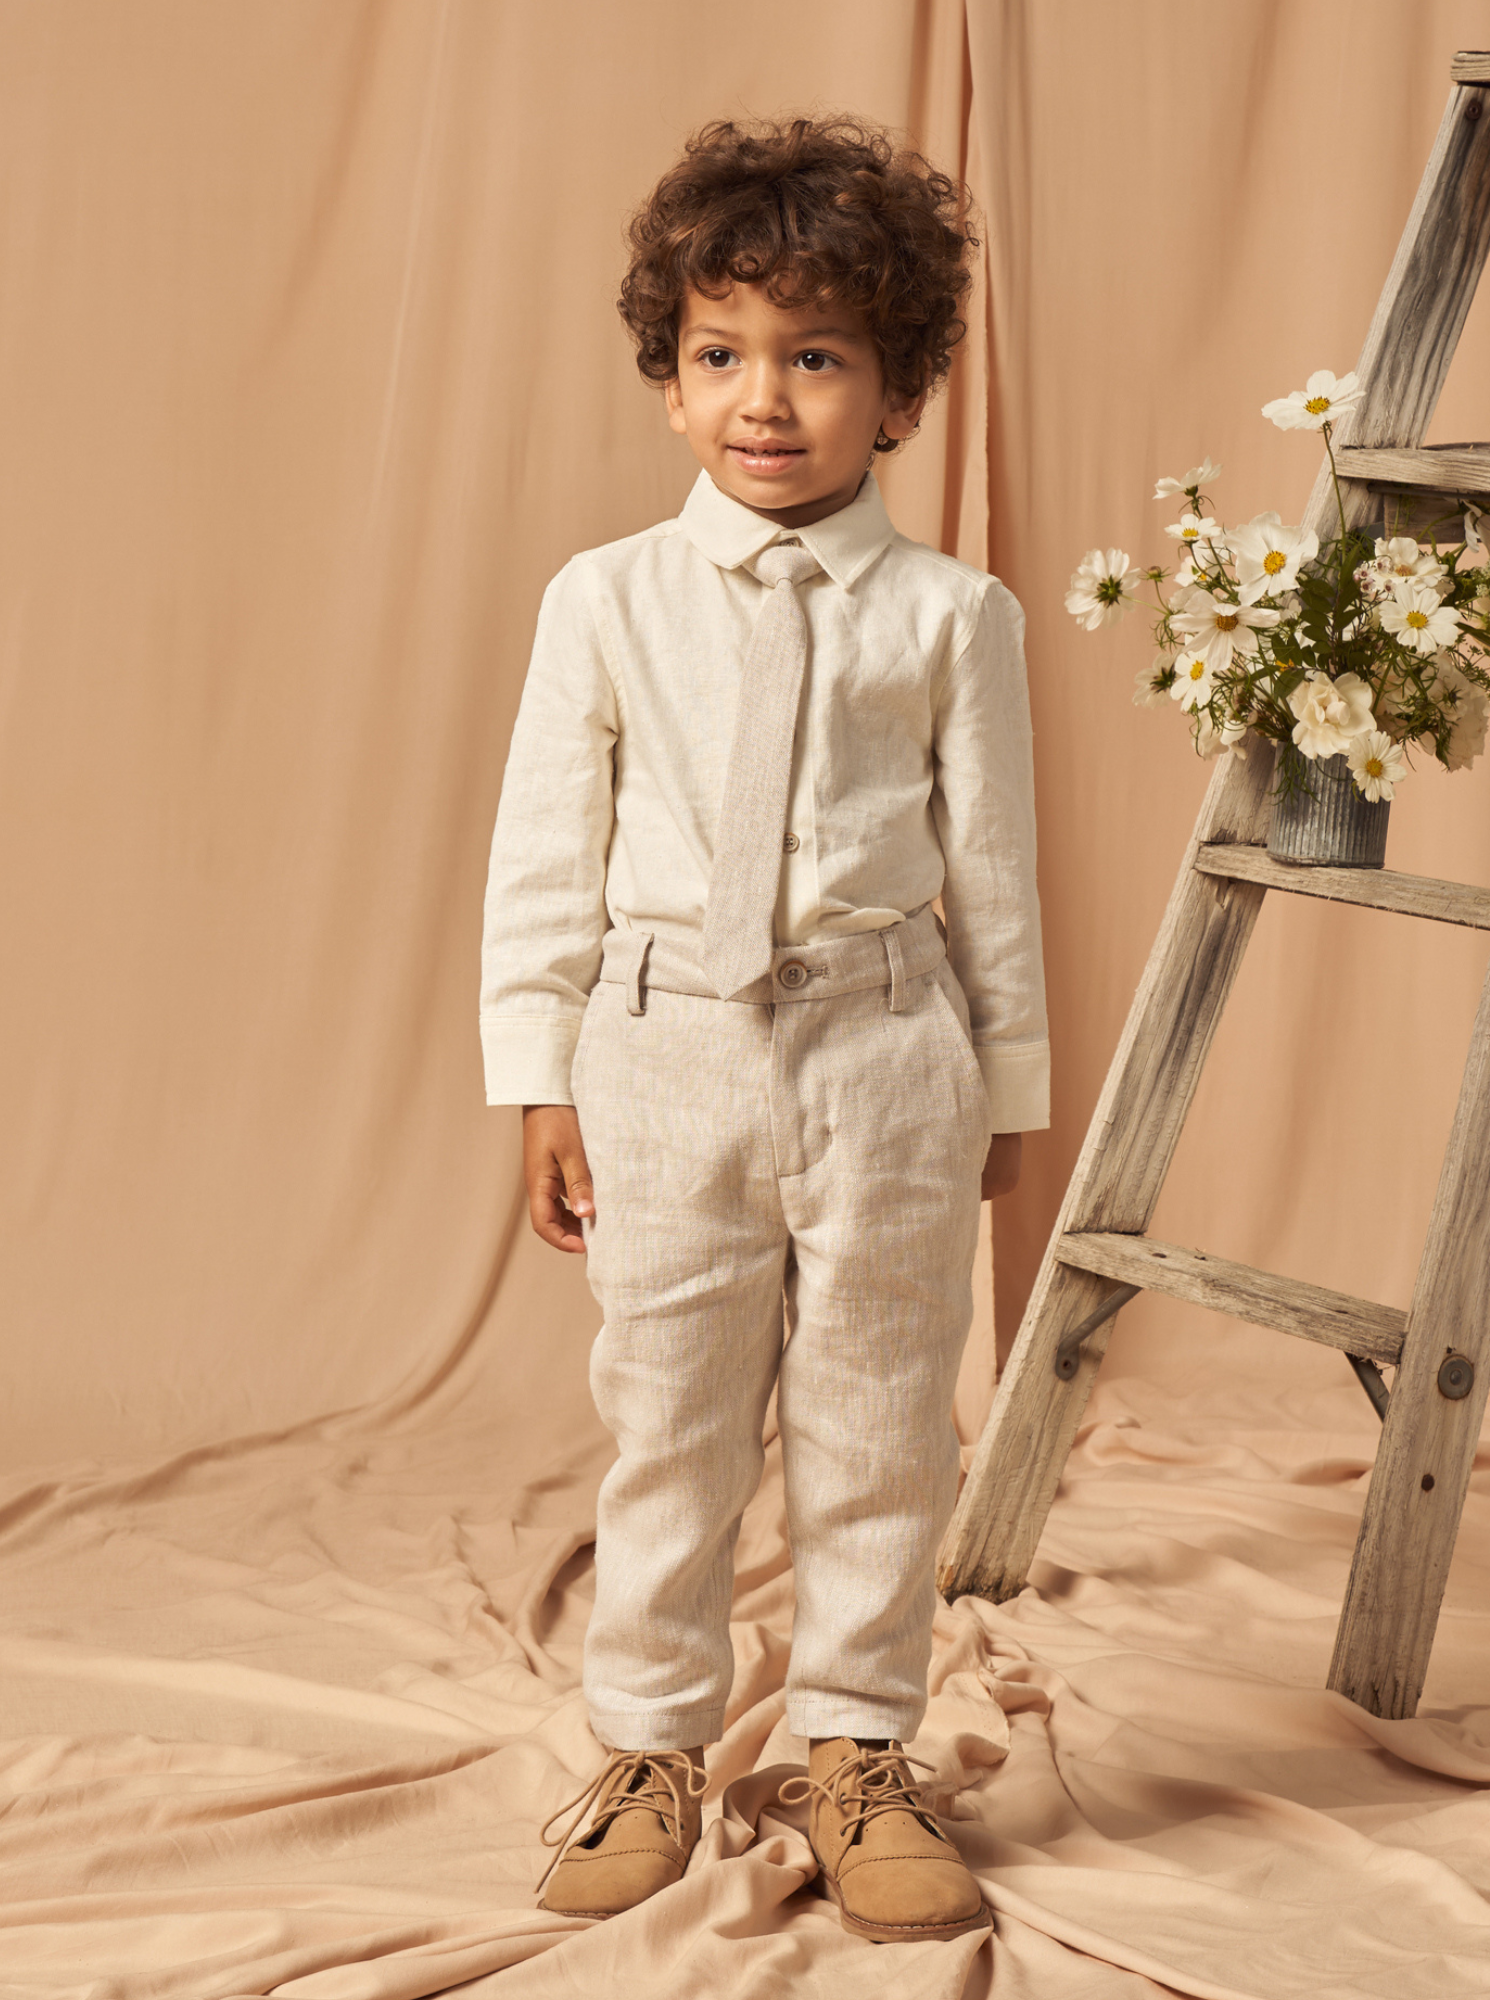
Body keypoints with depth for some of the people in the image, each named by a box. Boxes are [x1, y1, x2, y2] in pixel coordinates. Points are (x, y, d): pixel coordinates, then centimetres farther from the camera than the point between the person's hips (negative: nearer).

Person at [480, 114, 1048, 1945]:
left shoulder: (949, 615, 0)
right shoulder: (605, 602, 1)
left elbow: (993, 865, 5)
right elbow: (544, 853, 4)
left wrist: (1005, 1085, 7)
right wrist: (539, 1078, 2)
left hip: (884, 1056, 0)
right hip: (666, 1053, 1)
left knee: (877, 1428, 9)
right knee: (667, 1422, 10)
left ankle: (856, 1758, 26)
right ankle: (650, 1754, 26)